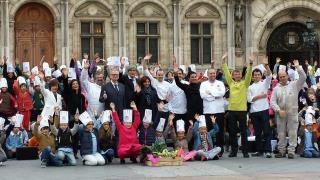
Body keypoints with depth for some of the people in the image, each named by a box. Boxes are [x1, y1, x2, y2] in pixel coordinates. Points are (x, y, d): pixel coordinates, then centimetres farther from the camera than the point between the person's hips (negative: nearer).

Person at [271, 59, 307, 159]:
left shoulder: (294, 85, 6)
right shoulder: (276, 88, 11)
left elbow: (303, 77, -6)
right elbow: (272, 102, 4)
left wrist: (298, 67, -12)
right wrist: (279, 110, -10)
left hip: (292, 113, -2)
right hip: (280, 114, 2)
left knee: (292, 133, -4)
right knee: (281, 133, 7)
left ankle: (291, 151, -1)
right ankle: (281, 151, 15)